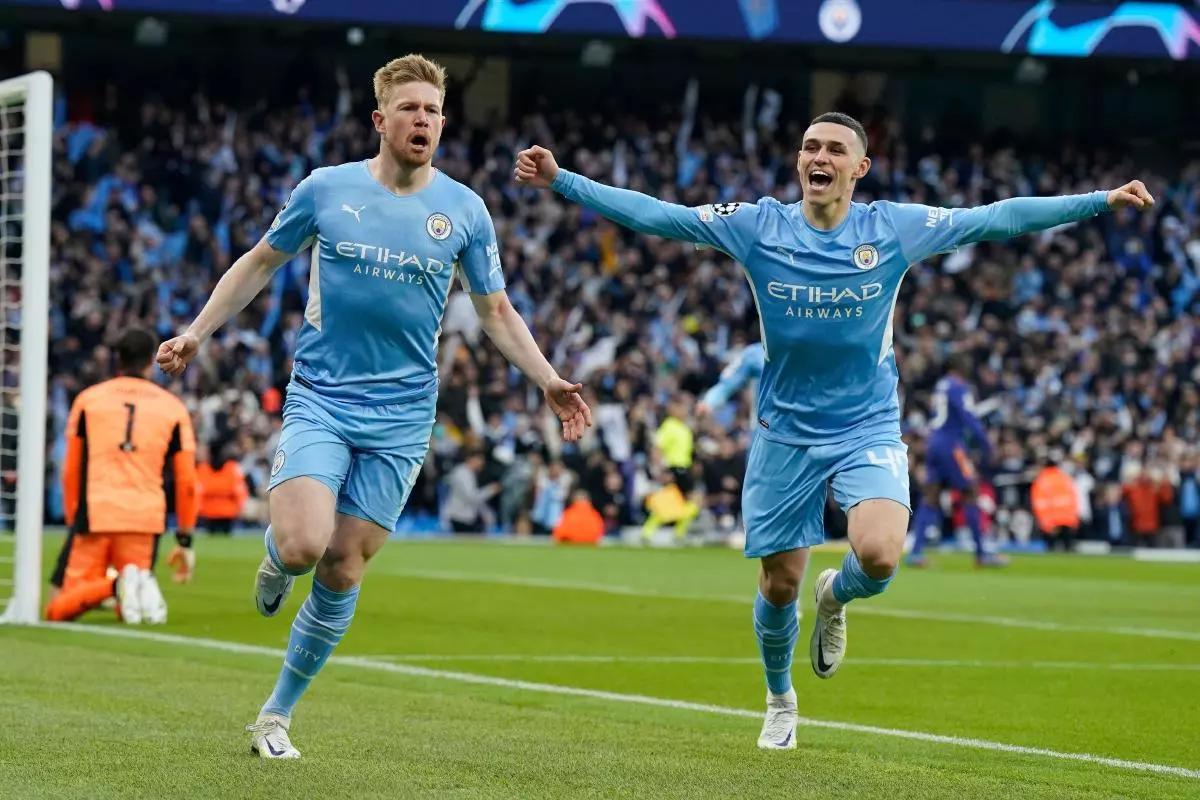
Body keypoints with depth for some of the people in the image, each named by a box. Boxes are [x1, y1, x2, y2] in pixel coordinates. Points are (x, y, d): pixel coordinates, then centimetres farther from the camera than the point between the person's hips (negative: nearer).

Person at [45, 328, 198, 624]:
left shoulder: (87, 399, 11)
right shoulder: (173, 407, 11)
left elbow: (71, 471, 15)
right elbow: (186, 481, 10)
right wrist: (185, 540, 17)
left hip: (93, 514, -1)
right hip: (144, 517, 1)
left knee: (58, 610, 1)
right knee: (128, 611, 11)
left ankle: (114, 585, -28)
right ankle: (140, 585, -24)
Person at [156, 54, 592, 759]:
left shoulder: (464, 210, 2)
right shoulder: (327, 189, -1)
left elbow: (496, 311, 11)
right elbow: (260, 263, 13)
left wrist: (549, 381, -2)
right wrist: (197, 333, 8)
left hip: (401, 419, 1)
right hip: (319, 402, -1)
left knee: (343, 572, 0)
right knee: (303, 546, -22)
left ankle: (277, 715, 17)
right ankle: (277, 557, 18)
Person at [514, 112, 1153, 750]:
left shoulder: (894, 228, -6)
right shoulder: (757, 226, -5)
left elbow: (997, 218, -5)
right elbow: (653, 214, -6)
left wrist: (1102, 200, -9)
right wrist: (561, 181, -12)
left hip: (868, 430, -1)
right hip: (785, 434, 1)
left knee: (879, 557, -25)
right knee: (779, 584, 7)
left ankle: (835, 597, 14)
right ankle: (780, 702, 37)